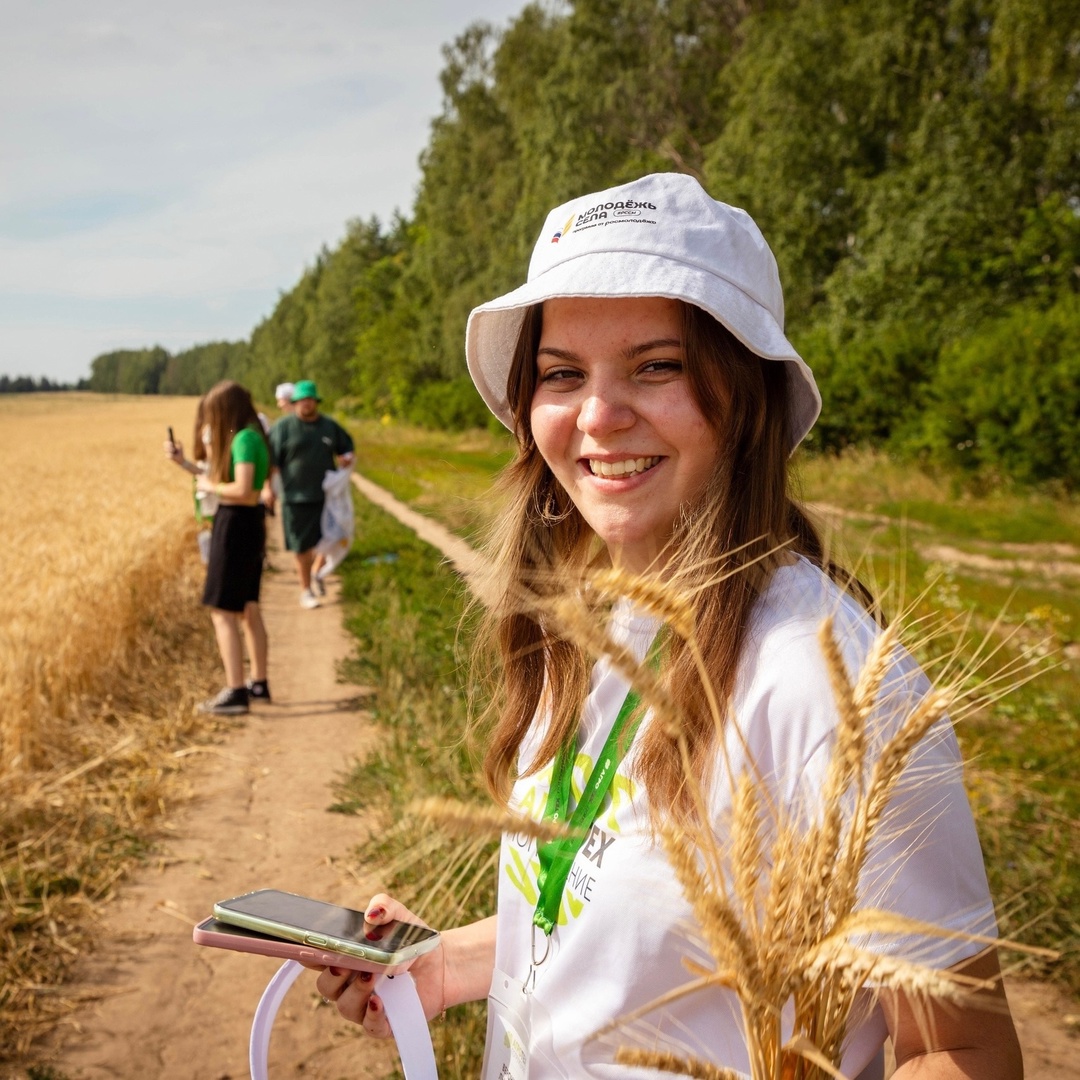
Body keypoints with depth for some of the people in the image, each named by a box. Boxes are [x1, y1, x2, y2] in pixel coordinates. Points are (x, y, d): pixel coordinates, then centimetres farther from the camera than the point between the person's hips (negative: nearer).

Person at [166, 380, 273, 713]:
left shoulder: (244, 438, -18)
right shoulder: (249, 437, 11)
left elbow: (243, 490, -28)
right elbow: (221, 477, 17)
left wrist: (209, 486, -12)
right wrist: (184, 463, 16)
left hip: (235, 527, -10)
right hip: (250, 526, 10)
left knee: (222, 612, -4)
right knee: (248, 609, 17)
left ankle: (235, 693, -2)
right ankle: (259, 684, 26)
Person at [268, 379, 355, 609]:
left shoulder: (330, 426, 7)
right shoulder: (283, 427, -3)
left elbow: (347, 447, 21)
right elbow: (270, 460, -3)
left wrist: (346, 457, -1)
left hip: (328, 495, 3)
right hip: (297, 497, -3)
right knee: (303, 546, 5)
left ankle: (317, 571, 30)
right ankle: (306, 590, 20)